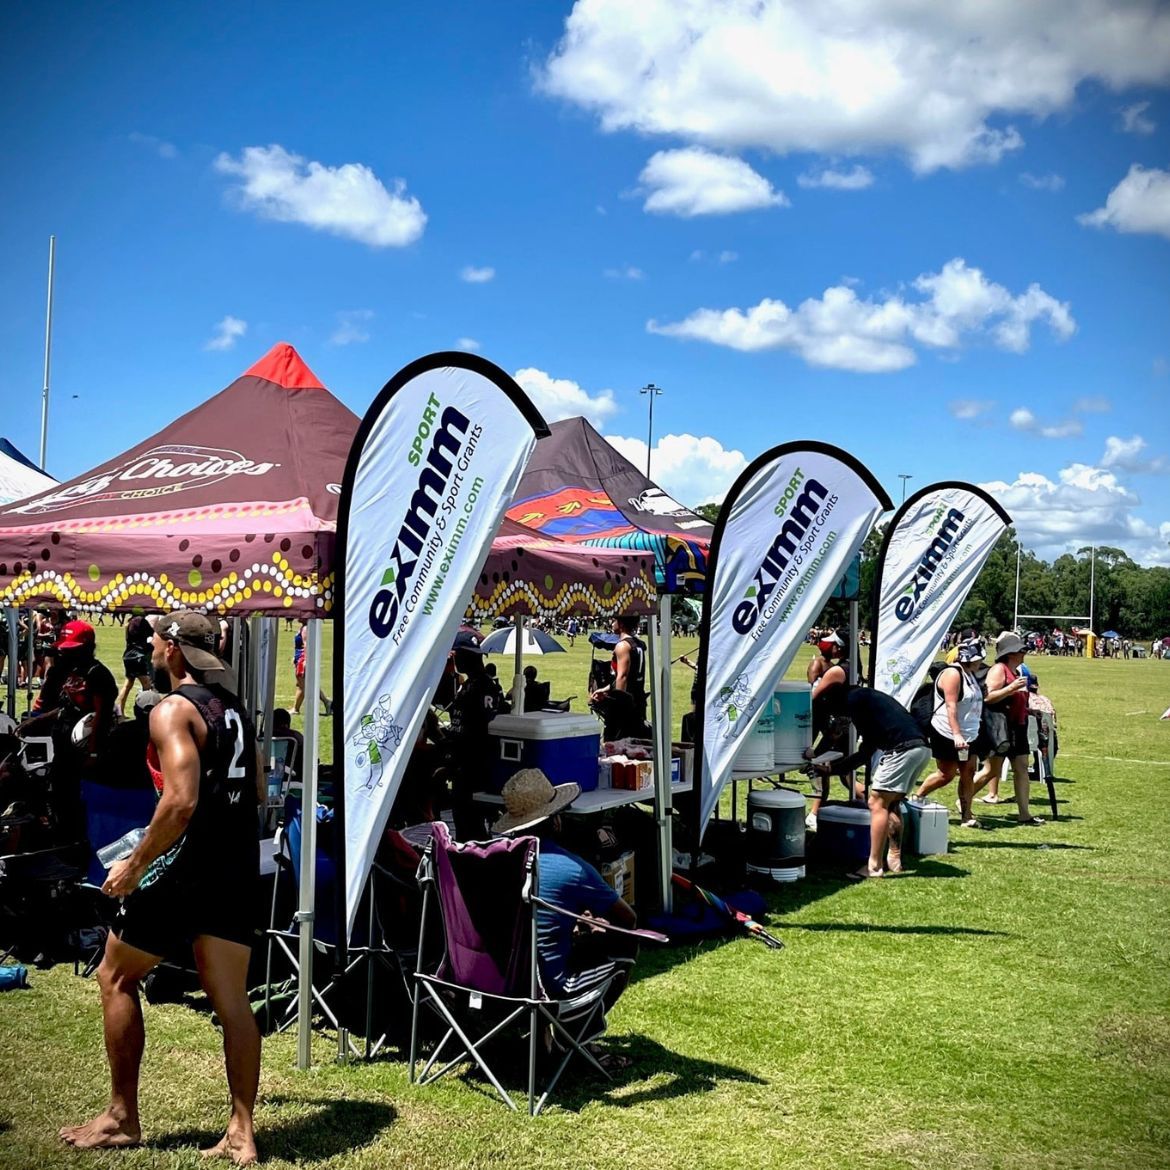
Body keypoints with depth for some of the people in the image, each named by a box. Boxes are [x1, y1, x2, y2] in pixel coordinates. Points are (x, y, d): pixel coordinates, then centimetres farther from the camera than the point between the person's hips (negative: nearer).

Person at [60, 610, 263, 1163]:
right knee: (232, 1000, 9)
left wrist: (134, 865, -14)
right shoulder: (234, 706, 13)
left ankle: (122, 1118, 19)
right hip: (238, 867, 7)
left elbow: (181, 801, -22)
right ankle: (241, 1133, 11)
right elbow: (256, 789, 18)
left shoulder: (173, 710, -12)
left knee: (116, 977, 12)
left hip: (186, 866, -7)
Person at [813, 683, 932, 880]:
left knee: (877, 803, -4)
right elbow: (866, 752, 28)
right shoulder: (869, 696, 29)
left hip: (902, 748, -9)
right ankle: (894, 860, 19)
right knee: (890, 804, 19)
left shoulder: (854, 698, 2)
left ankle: (874, 867, -5)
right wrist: (833, 768, 28)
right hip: (921, 747, 9)